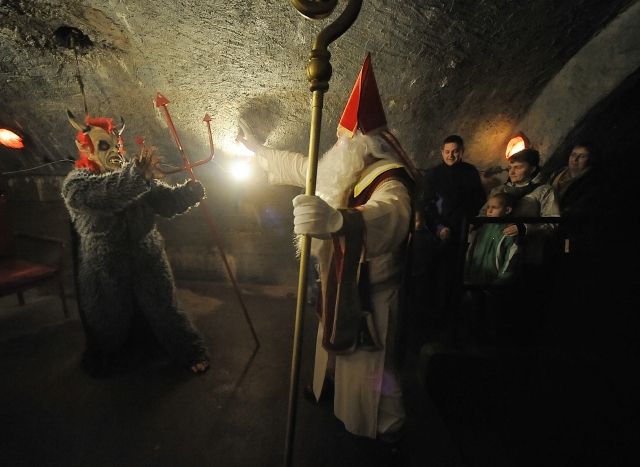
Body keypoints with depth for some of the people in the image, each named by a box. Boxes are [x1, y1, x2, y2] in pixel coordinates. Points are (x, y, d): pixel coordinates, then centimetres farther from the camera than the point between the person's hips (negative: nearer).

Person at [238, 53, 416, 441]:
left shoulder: (391, 184, -28)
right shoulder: (347, 172, 1)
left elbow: (389, 219, -52)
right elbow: (299, 167, 14)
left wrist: (338, 220, -73)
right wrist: (258, 149, 21)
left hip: (370, 294, -9)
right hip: (340, 284, 9)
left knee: (368, 364, 10)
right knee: (333, 345, 29)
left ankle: (387, 425, 39)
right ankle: (329, 388, 58)